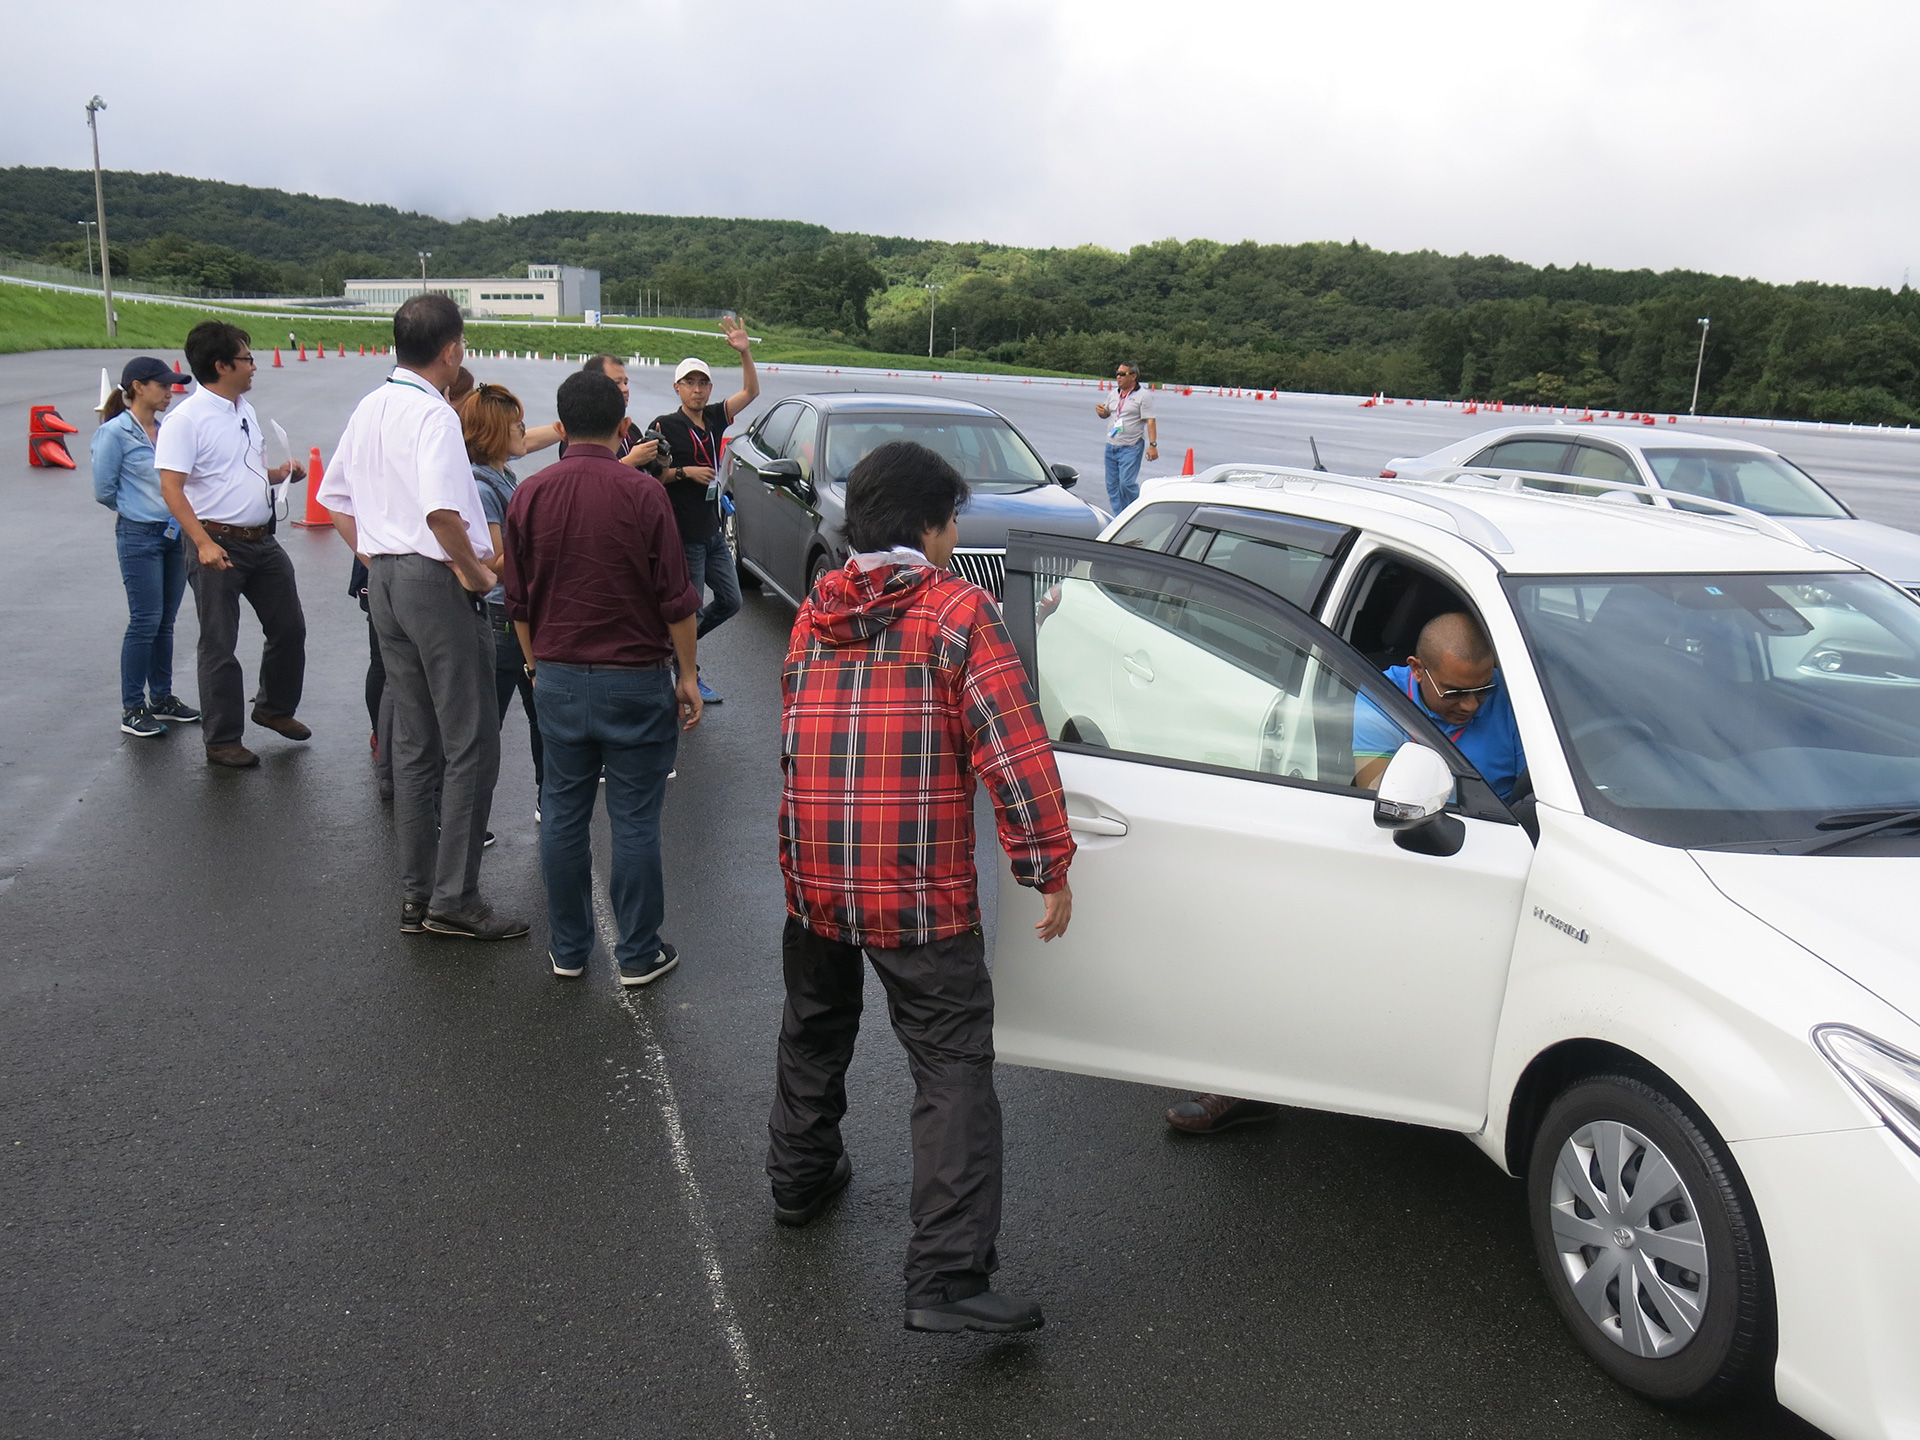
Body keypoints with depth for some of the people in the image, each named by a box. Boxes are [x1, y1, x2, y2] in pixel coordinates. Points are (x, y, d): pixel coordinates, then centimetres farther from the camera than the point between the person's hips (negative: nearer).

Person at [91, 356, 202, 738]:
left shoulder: (168, 429, 8)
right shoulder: (115, 432, -9)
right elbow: (104, 490, -5)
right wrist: (138, 508, 6)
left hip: (175, 534, 6)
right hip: (139, 536, -6)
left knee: (165, 622, 12)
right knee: (145, 621, -5)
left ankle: (162, 698, 23)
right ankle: (132, 709, 4)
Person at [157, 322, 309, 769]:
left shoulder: (246, 411, 11)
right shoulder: (186, 419, -14)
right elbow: (171, 486, -19)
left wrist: (281, 473, 1)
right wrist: (204, 543, -28)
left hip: (262, 540, 8)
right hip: (218, 545, -8)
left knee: (289, 628, 16)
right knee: (219, 647, 2)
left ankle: (275, 707, 37)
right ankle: (222, 740, 13)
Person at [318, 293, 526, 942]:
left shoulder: (370, 408, 12)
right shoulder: (433, 413, -16)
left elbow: (334, 497, 21)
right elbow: (441, 510, -30)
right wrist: (474, 570, -16)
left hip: (385, 581, 9)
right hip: (435, 582, -9)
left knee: (414, 744, 14)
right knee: (471, 745, -2)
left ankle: (416, 895, 20)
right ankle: (453, 899, -1)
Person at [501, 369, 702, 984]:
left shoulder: (529, 495, -1)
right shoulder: (643, 495, -11)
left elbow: (518, 600, 7)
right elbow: (676, 599, -9)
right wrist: (688, 674, 2)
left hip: (558, 679, 3)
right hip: (635, 679, -3)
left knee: (564, 815, 12)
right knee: (634, 822, 4)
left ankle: (568, 949, 22)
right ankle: (639, 953, 14)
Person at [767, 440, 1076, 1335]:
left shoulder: (813, 614, 10)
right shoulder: (959, 609, -8)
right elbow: (1013, 748, -14)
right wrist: (1049, 863, -9)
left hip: (811, 874, 6)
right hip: (922, 889, -6)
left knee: (814, 1032, 27)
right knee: (953, 1068, -2)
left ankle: (800, 1178, 45)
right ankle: (947, 1277, -7)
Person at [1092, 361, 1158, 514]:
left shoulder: (1143, 396, -5)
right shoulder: (1114, 394, 14)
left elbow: (1150, 421, -11)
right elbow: (1107, 414, 26)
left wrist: (1153, 445, -20)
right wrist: (1101, 411, 1)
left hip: (1131, 448, -7)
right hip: (1111, 447, 7)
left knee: (1126, 483, -16)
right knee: (1112, 486, 6)